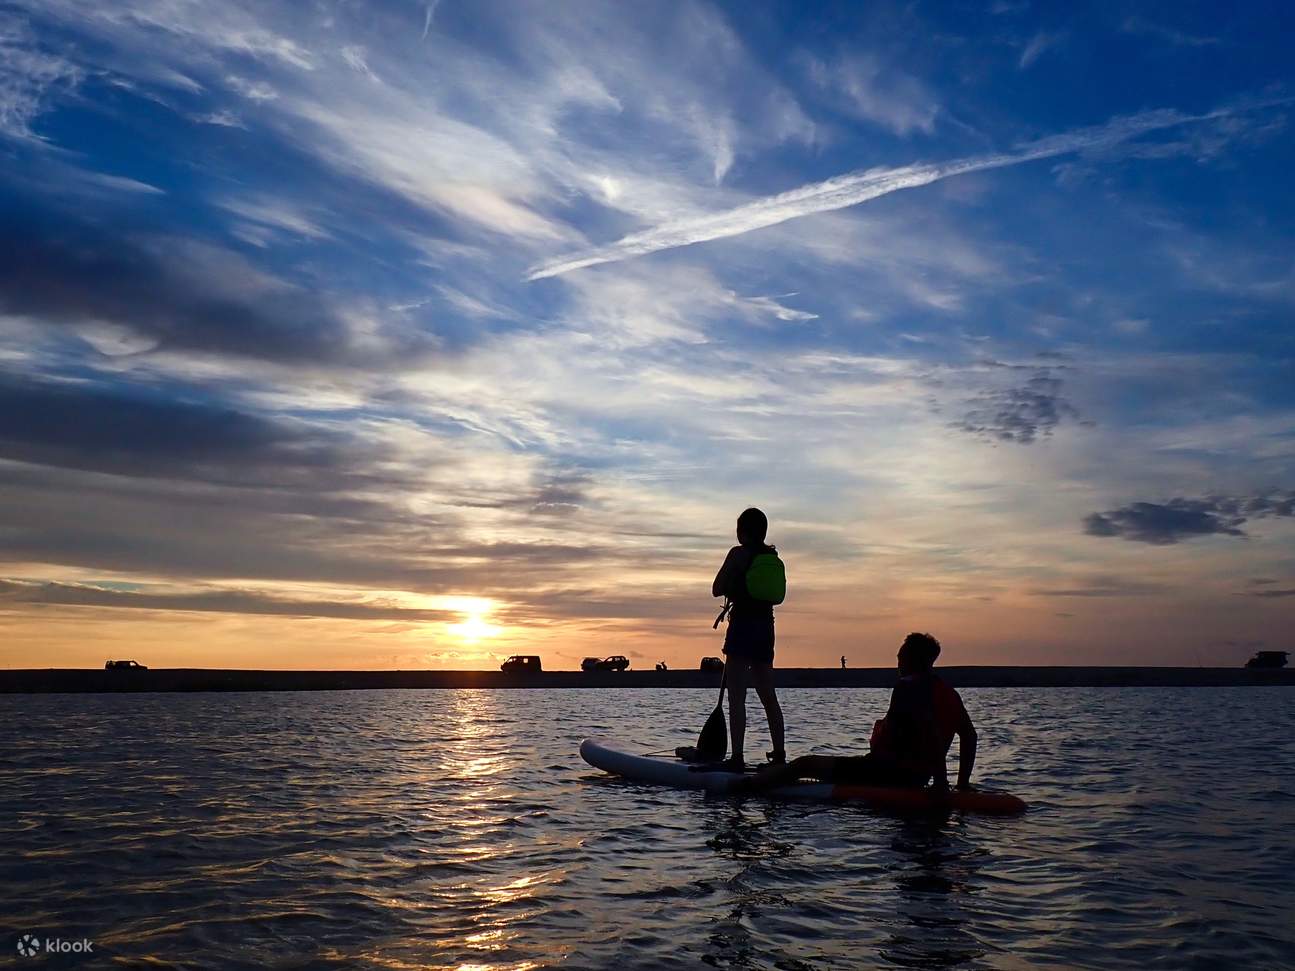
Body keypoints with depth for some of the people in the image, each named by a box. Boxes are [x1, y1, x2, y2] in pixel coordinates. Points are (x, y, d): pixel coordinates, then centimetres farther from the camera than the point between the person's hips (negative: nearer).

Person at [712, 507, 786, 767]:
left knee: (736, 697, -6)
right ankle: (779, 753, 18)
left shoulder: (738, 554, -9)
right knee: (768, 695, 14)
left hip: (742, 626, -7)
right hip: (765, 627, 7)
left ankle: (737, 757, -9)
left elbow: (717, 590, -7)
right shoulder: (773, 557, 10)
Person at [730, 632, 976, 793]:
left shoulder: (907, 686, -15)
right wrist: (963, 784, 16)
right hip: (914, 780, 9)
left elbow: (930, 729, -29)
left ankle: (739, 787, -3)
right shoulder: (949, 693, 12)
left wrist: (941, 779, -25)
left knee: (805, 764, -4)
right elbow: (969, 734, 13)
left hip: (888, 771, -9)